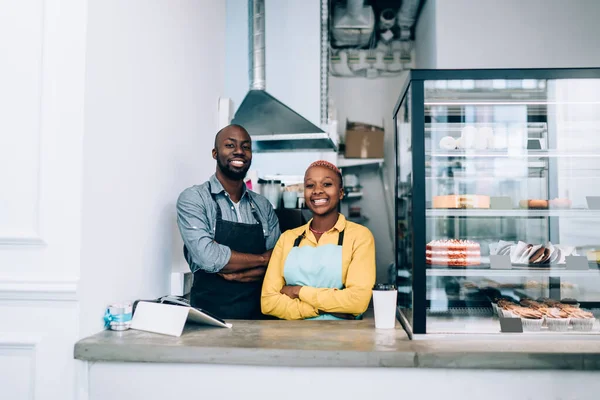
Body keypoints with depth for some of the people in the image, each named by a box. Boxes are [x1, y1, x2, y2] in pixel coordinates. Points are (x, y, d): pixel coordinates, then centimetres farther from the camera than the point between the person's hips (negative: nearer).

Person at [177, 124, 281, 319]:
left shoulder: (263, 206, 11)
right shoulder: (192, 199, -2)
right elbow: (208, 257, -14)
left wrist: (237, 275, -12)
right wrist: (262, 259, -4)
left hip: (258, 313, 3)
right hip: (210, 314, -3)